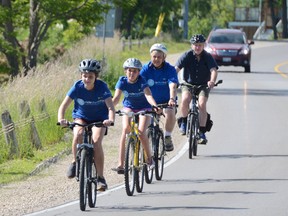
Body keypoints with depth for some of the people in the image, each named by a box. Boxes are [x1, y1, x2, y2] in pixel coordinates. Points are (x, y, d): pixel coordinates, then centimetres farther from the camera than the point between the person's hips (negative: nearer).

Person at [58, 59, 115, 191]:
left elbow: (110, 107, -31)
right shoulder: (77, 87, -20)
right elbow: (63, 106, -23)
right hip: (81, 117, 1)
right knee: (78, 135, -32)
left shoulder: (102, 87, -22)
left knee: (96, 142, -24)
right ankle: (75, 162, -9)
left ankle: (100, 178, -17)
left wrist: (110, 120, -52)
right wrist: (61, 119, -43)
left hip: (99, 119, -1)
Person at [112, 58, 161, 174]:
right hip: (129, 108, 2)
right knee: (125, 130, -23)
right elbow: (116, 97, -24)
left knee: (141, 132, -24)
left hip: (144, 109, -2)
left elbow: (148, 95, -34)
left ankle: (149, 158, 2)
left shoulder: (142, 81, -20)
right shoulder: (122, 81, -14)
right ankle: (120, 165, -27)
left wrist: (155, 106, -53)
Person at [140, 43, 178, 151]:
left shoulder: (170, 69, -15)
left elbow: (173, 86, -30)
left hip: (166, 101, -2)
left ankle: (167, 137, -9)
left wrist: (172, 99, -49)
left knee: (170, 114, -31)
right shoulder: (146, 69, -10)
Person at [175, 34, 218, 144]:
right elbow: (176, 69, -21)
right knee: (185, 99, -28)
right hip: (188, 83, 0)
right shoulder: (187, 55, -12)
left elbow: (214, 70, -26)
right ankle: (184, 121, 0)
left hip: (203, 85, 0)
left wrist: (212, 81, -47)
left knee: (202, 104, -22)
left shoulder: (207, 57, -12)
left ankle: (202, 132, -15)